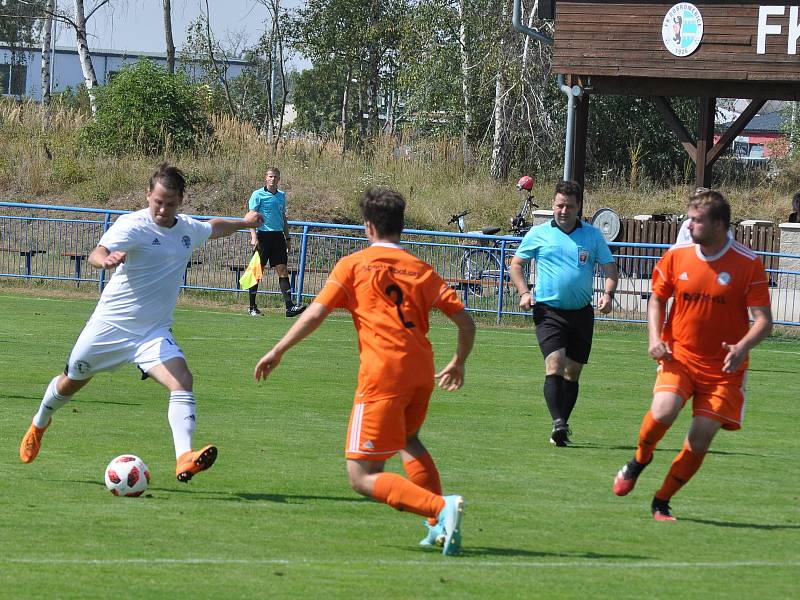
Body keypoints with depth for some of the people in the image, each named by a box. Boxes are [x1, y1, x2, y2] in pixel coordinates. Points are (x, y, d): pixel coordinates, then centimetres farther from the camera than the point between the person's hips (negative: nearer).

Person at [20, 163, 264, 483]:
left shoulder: (188, 229, 2)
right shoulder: (132, 225, -18)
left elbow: (214, 228, 27)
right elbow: (96, 253, -36)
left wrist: (244, 222, 39)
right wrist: (106, 259, -59)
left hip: (154, 332, 3)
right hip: (110, 324, -3)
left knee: (182, 382, -23)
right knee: (72, 381, 16)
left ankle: (184, 459, -35)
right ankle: (39, 424, 48)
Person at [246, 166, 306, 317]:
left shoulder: (281, 195, 14)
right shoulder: (258, 195, -3)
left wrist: (288, 238, 20)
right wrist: (254, 236, -19)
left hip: (278, 236, 5)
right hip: (263, 236, -5)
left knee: (283, 271, -3)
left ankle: (289, 306, -9)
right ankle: (252, 307, 10)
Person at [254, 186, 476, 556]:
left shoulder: (353, 265, 5)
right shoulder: (421, 270, 15)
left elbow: (315, 314, -3)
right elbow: (465, 321, 13)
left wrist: (277, 352, 5)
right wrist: (459, 363, 30)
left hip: (382, 373, -6)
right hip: (422, 371, 6)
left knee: (363, 477, -4)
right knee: (408, 441, 35)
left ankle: (441, 509, -24)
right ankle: (440, 527, 25)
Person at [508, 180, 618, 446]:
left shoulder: (593, 235, 7)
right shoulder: (538, 234, 4)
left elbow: (610, 268, 9)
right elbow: (515, 264, 12)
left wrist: (608, 294, -10)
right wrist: (524, 292, -4)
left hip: (582, 313, 3)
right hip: (548, 311, -3)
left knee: (572, 373, 7)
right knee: (554, 365, -20)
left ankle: (562, 428, 16)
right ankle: (558, 424, -28)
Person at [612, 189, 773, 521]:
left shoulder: (748, 264, -8)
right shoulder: (676, 257, 0)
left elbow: (764, 320, -8)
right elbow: (657, 299, 16)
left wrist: (742, 347, -27)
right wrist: (655, 338, -1)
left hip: (723, 368, -1)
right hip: (679, 356, 1)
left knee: (701, 438, -5)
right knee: (663, 410, -25)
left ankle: (661, 502, 13)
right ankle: (639, 459, 6)